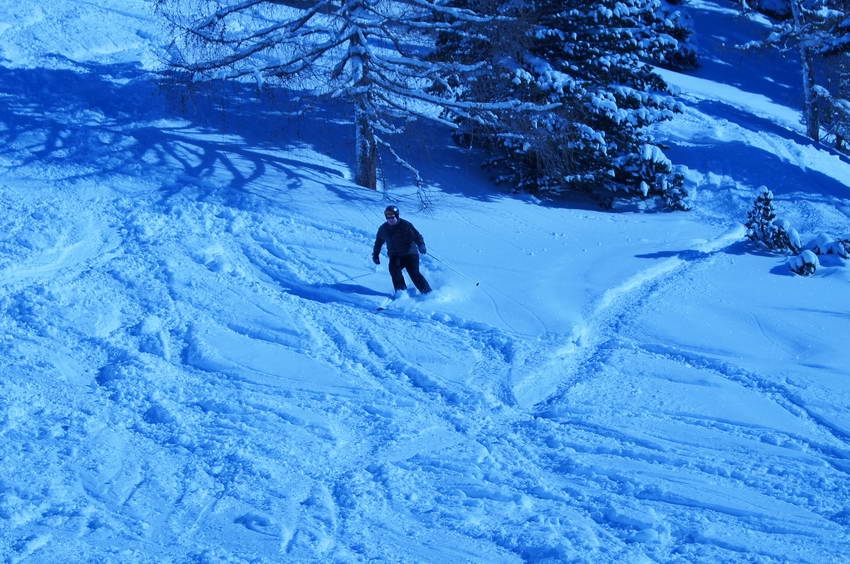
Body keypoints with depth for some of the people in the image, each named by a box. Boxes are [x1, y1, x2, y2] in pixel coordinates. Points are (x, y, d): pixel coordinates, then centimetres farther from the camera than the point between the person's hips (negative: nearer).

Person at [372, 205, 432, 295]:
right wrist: (375, 255, 20)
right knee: (393, 267, -27)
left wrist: (421, 245, -25)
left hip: (410, 254, -3)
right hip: (395, 256, 3)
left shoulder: (406, 225, -7)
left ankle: (428, 293, -8)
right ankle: (401, 290, -21)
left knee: (414, 273, -15)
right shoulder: (383, 229, 6)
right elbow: (378, 242, 22)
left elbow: (417, 236, -7)